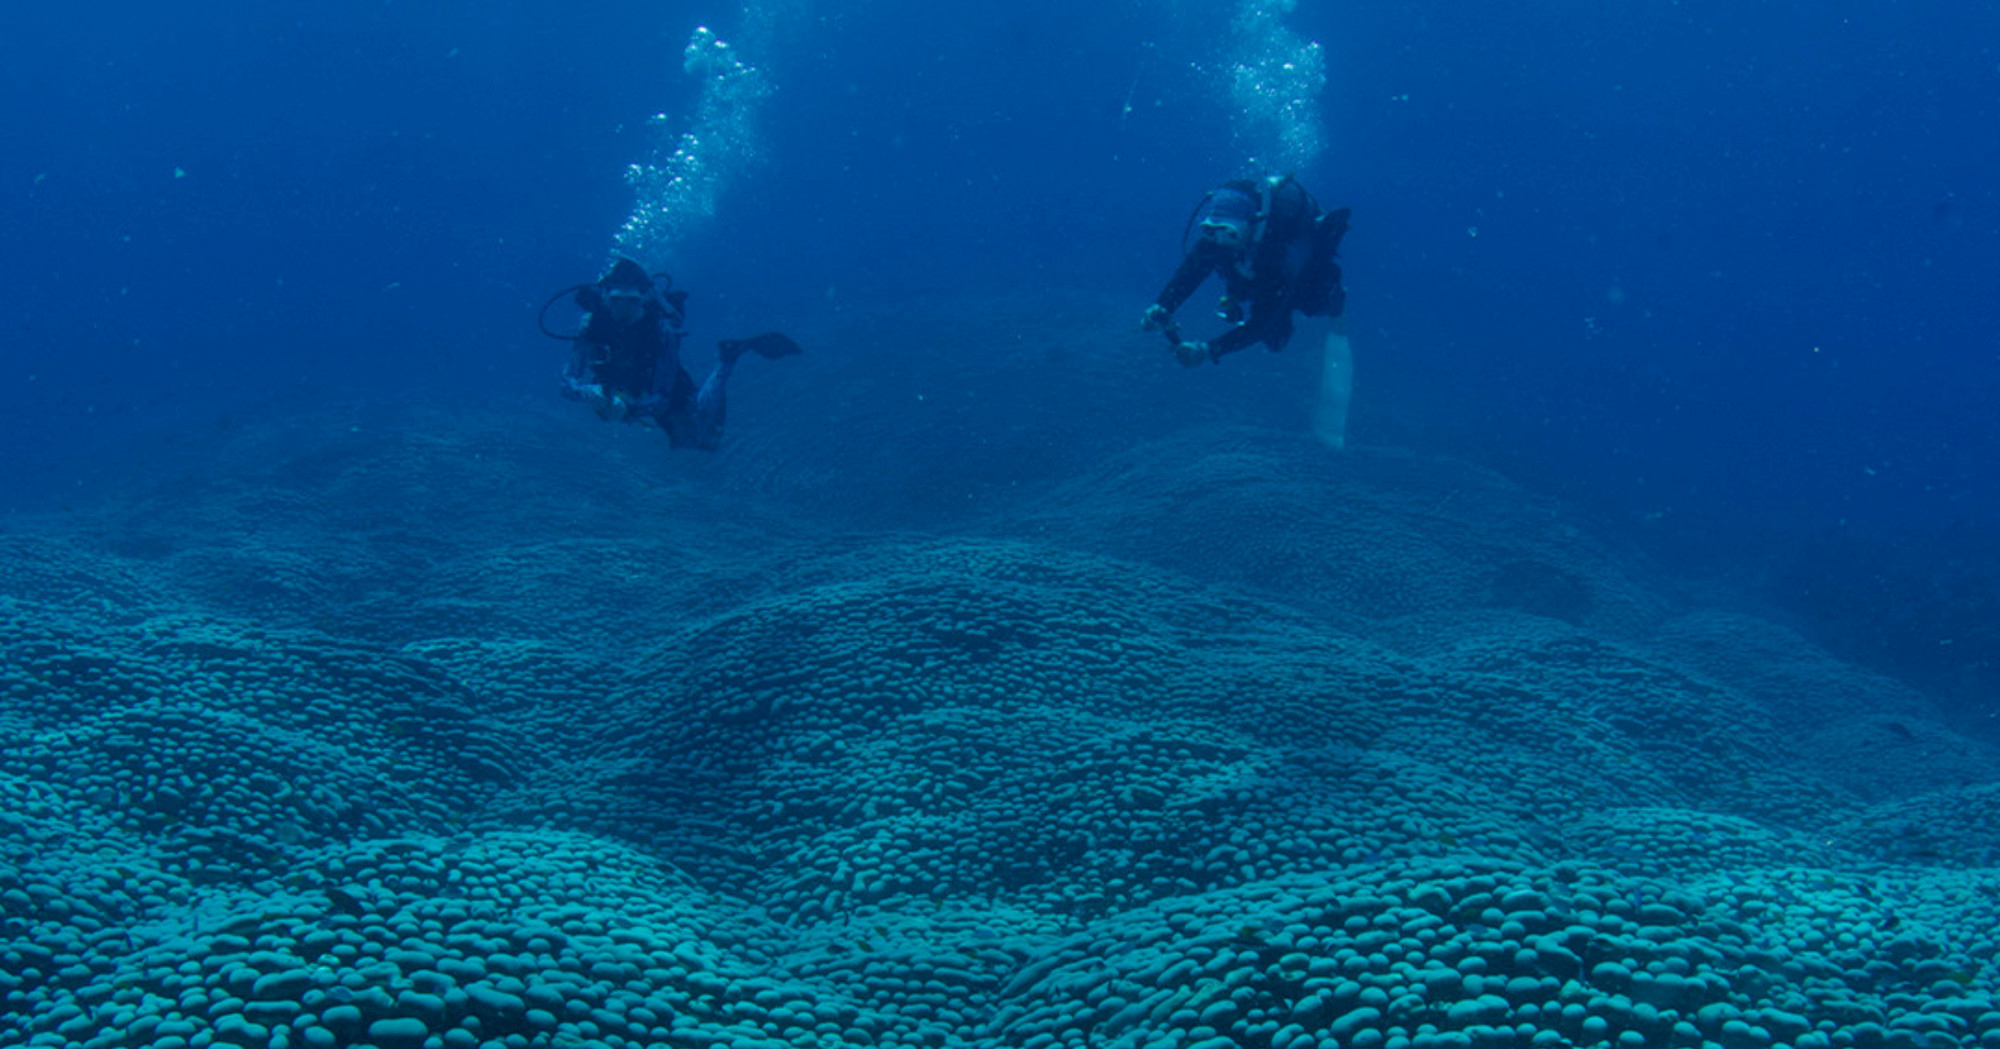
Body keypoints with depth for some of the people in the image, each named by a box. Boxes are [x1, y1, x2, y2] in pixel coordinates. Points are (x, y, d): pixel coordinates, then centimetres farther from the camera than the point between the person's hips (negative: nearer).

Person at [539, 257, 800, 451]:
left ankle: (725, 359, 25)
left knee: (706, 440, 15)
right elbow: (568, 383, -28)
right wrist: (592, 393, -50)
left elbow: (661, 399, -37)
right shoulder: (591, 324, -29)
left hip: (669, 402, -4)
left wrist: (625, 406, -54)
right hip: (618, 397, 4)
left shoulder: (662, 330, -37)